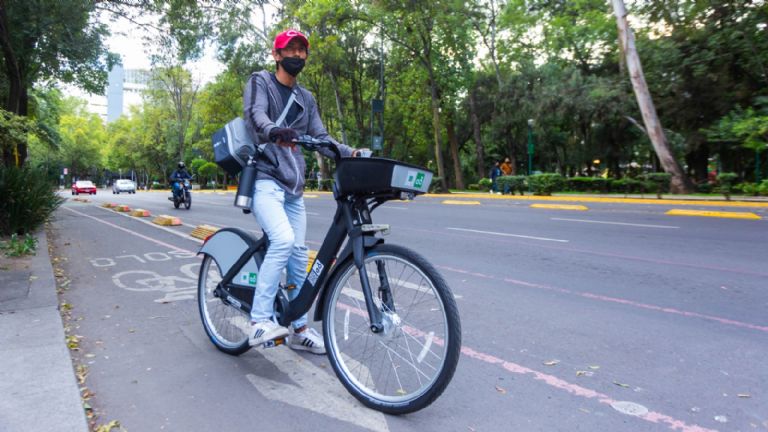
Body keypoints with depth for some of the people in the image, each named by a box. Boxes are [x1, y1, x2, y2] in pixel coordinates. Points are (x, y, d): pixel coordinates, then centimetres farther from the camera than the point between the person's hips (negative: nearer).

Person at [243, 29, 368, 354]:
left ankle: (298, 328, 17)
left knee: (298, 255, 6)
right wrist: (274, 131, -40)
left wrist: (350, 153, -6)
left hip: (293, 185, 6)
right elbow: (255, 114, -17)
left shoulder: (306, 99, 20)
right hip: (264, 178, -6)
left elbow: (320, 137, 12)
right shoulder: (260, 82, 3)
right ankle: (260, 321, -18)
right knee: (282, 240, -27)